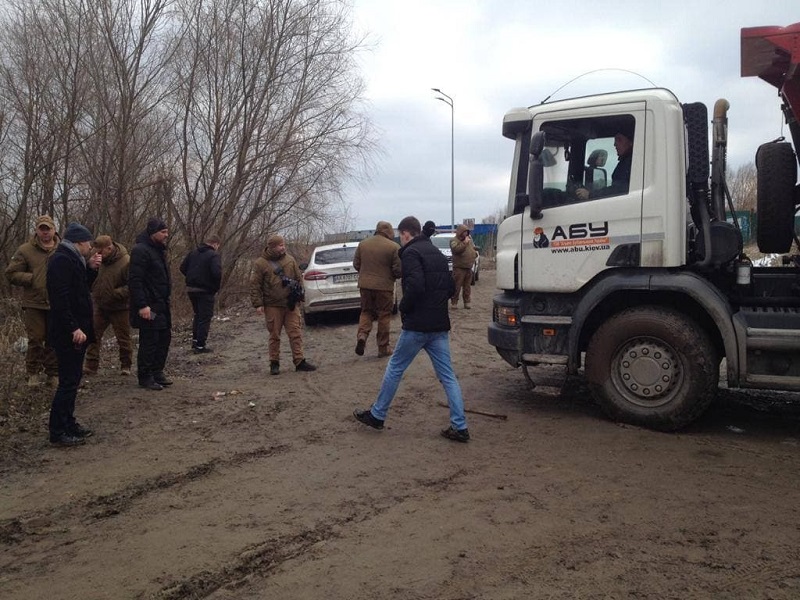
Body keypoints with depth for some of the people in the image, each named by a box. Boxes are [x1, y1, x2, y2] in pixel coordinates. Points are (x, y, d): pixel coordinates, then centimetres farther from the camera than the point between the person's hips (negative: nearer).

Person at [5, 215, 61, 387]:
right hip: (34, 303, -1)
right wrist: (32, 279, -11)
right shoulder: (26, 250, 0)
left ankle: (53, 373, 19)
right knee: (36, 339, 3)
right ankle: (33, 373, 19)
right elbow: (11, 273, 1)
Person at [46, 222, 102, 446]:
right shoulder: (61, 260, -16)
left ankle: (68, 423, 26)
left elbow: (81, 287, 20)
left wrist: (91, 268, 7)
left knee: (72, 380, 16)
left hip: (76, 330, 10)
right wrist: (74, 328, -26)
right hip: (68, 333, -10)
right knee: (68, 382, -5)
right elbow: (60, 298, -24)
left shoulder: (71, 259, 15)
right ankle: (58, 432, 2)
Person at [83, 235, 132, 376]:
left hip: (119, 308, -5)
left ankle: (126, 366, 22)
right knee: (93, 335, 3)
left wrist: (115, 294, -27)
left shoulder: (126, 262, -19)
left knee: (123, 338, 7)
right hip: (100, 306, 6)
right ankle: (91, 366, 11)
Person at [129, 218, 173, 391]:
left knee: (164, 338, 13)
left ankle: (157, 372, 25)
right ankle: (145, 377, 8)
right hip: (149, 307, -10)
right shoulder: (140, 250, -15)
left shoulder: (159, 250, 15)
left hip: (162, 305, 10)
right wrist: (142, 305, -25)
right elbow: (135, 280, -21)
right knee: (149, 341, -3)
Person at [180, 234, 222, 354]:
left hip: (191, 289, 7)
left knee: (197, 315, 23)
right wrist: (216, 287, -10)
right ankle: (200, 346, 4)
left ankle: (195, 341, 28)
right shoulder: (213, 255, -14)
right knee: (205, 318, 3)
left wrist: (192, 278, 14)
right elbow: (217, 273, -26)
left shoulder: (193, 252, 8)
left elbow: (183, 268, 9)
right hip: (205, 290, -7)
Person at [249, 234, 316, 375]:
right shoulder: (261, 263, -3)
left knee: (295, 333, 2)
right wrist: (258, 304, -7)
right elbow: (255, 285, -3)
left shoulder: (290, 260, 7)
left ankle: (299, 361, 6)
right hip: (272, 306, -2)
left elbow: (299, 278, 14)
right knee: (274, 336, 6)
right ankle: (274, 363, 17)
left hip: (291, 305, 3)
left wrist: (299, 295, 10)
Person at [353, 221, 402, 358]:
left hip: (365, 285, 3)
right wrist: (392, 276, 11)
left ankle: (362, 335, -6)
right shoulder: (394, 247, -11)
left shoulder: (362, 244, 2)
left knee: (366, 311, 19)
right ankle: (383, 348, 14)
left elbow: (356, 264, 9)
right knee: (384, 316, 8)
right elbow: (398, 271, -11)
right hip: (384, 286, -3)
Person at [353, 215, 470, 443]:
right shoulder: (437, 253, 17)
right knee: (447, 375, 6)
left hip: (417, 325, -7)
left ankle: (376, 415, 21)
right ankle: (460, 427, 3)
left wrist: (403, 308, -8)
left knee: (394, 369, 9)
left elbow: (415, 286, -23)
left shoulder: (411, 252, -9)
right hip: (440, 325, 7)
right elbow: (450, 288, 18)